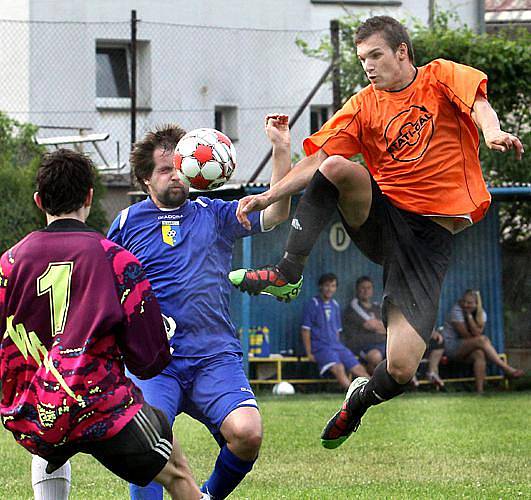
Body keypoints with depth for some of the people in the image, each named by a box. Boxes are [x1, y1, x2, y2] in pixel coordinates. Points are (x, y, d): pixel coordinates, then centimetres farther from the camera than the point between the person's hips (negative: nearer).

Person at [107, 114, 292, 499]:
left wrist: (281, 149, -8)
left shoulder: (214, 215, 12)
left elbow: (275, 213, 1)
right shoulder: (128, 222, 10)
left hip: (215, 355, 1)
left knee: (247, 433, -21)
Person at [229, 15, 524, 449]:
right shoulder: (364, 105, 12)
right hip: (380, 214, 3)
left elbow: (477, 102, -17)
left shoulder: (440, 77, 4)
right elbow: (317, 161, 7)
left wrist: (492, 132, -40)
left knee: (401, 370, -12)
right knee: (338, 166, -31)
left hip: (430, 236, -3)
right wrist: (267, 197, -8)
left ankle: (361, 399, 25)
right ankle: (288, 275, -23)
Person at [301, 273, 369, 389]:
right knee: (338, 367, -31)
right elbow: (305, 330, -5)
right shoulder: (312, 304, -3)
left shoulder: (335, 306, 17)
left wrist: (338, 347, 12)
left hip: (336, 345, 7)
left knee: (359, 369, -7)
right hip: (320, 347, -7)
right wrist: (309, 353, -10)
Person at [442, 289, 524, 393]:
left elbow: (477, 333, -16)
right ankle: (507, 369, -27)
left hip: (468, 348, 5)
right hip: (451, 347, -5)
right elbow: (465, 335, -16)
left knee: (479, 354, -33)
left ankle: (480, 390, -40)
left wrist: (469, 315, -19)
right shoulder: (457, 310, -13)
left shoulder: (481, 313, 1)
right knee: (482, 340, -28)